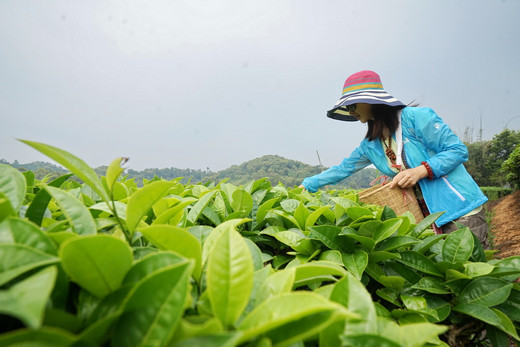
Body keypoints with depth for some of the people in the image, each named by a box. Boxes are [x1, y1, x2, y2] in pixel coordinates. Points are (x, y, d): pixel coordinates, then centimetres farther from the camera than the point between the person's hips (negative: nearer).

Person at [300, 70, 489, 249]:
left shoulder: (415, 117, -10)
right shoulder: (370, 146, 9)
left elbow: (458, 149, -10)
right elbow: (343, 168, 17)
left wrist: (420, 171, -25)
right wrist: (307, 185, 19)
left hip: (461, 210, -5)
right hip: (426, 217, 5)